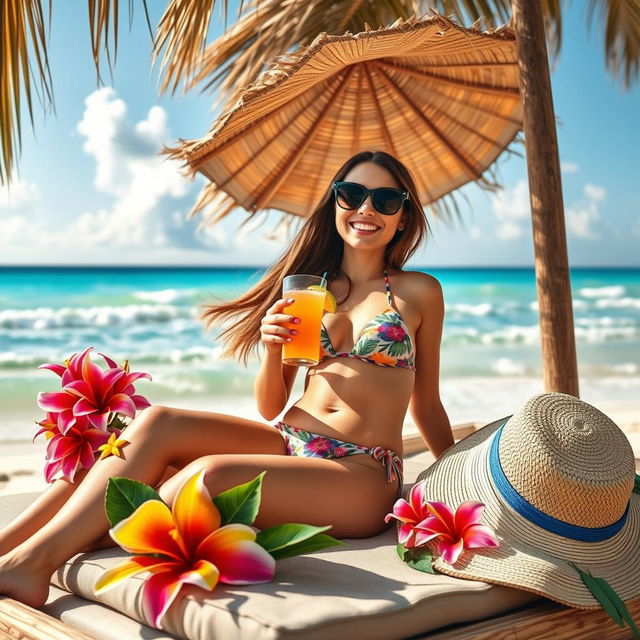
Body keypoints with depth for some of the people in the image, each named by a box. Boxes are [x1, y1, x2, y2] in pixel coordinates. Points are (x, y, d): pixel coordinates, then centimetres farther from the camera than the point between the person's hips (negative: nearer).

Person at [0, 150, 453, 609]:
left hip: (363, 476, -4)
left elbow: (427, 405, 13)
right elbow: (270, 409, 11)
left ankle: (39, 555, -27)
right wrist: (272, 349, -8)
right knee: (158, 423, -21)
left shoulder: (419, 291, 4)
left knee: (213, 472, -31)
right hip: (290, 446, 4)